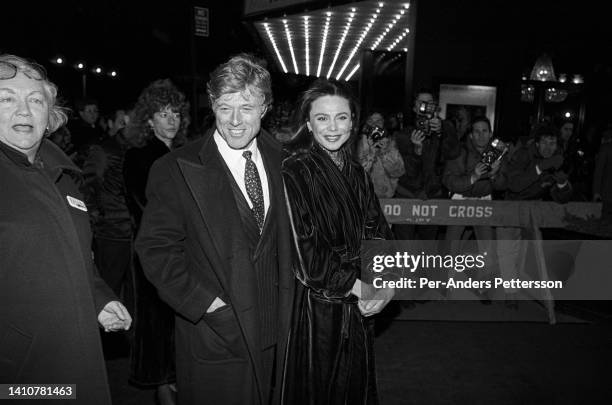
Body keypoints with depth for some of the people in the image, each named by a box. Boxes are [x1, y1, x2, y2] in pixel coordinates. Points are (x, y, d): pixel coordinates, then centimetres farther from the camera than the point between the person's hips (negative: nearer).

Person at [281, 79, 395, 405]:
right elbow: (306, 253, -20)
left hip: (357, 307, 6)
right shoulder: (294, 173, -15)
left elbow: (378, 234, 6)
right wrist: (363, 289, -14)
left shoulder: (357, 174, 7)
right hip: (314, 309, -6)